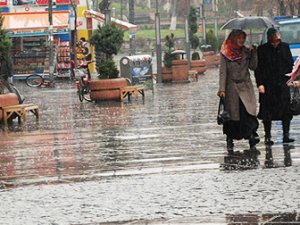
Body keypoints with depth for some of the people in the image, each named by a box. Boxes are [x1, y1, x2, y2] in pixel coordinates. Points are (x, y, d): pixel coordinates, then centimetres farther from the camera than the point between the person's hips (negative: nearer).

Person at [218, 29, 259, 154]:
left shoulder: (246, 52, 8)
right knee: (232, 115, 1)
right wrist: (222, 89, -12)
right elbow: (223, 72, -4)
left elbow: (253, 67, 4)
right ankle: (229, 143, 11)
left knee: (248, 112, -11)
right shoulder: (225, 54, -1)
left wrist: (253, 53, -7)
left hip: (246, 87, 2)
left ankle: (252, 140, -10)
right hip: (231, 88, -2)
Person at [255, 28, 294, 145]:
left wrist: (289, 78, 3)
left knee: (286, 110, -2)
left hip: (283, 83, 2)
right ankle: (267, 136, 7)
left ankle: (286, 135, 3)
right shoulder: (262, 49, -3)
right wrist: (260, 84, -10)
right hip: (267, 85, -2)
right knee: (267, 111, 1)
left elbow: (290, 63, 13)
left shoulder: (285, 47, 5)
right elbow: (258, 68, -3)